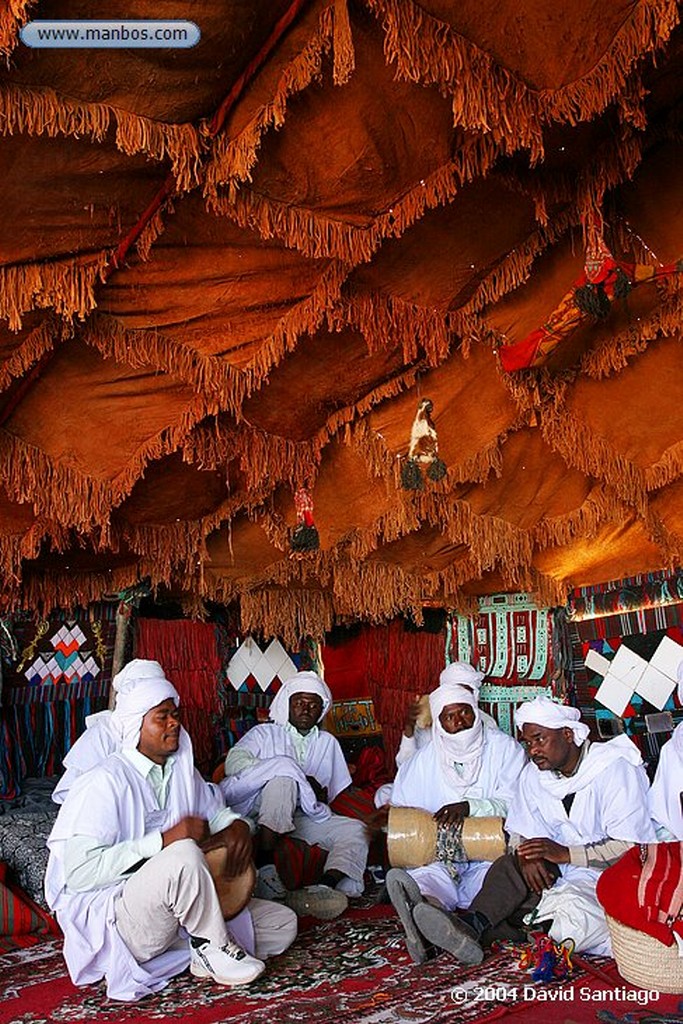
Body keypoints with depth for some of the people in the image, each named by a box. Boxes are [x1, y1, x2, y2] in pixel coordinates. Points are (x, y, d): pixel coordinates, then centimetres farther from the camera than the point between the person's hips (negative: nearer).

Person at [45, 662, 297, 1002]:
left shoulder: (182, 771, 8)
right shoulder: (105, 781, -16)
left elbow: (216, 811, 22)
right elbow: (79, 872, -25)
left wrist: (237, 825, -4)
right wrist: (165, 841, -27)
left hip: (174, 913, 8)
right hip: (107, 919, -8)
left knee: (283, 924, 0)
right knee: (183, 855, -37)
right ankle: (215, 948, -16)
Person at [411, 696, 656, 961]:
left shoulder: (616, 769, -13)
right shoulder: (533, 774, 7)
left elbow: (630, 847, -19)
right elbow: (522, 833, 8)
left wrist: (565, 853, -26)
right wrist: (527, 856, -17)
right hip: (560, 872, 6)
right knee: (510, 864, -23)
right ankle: (471, 927, -43)